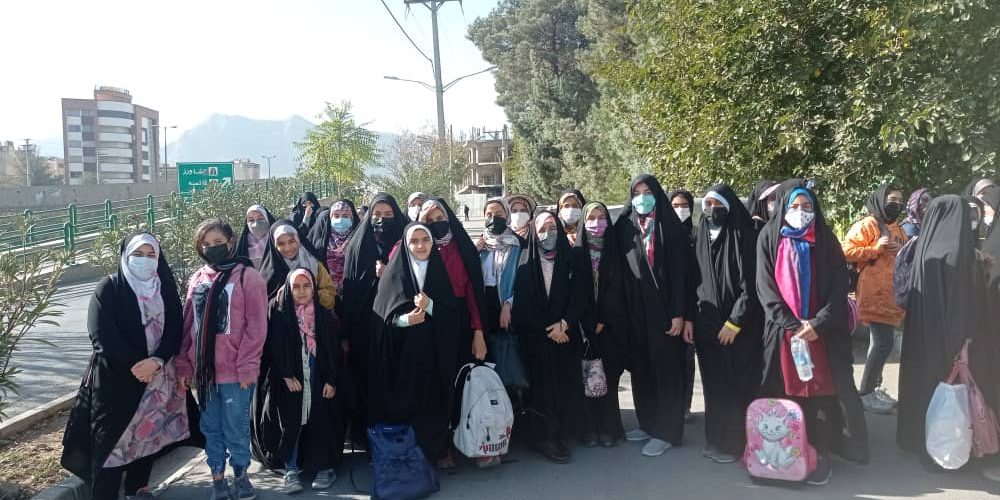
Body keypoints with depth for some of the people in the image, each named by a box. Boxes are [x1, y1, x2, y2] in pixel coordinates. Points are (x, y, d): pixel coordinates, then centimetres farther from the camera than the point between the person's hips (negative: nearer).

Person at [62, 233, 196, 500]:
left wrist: (156, 360, -16)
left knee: (147, 434, 9)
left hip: (156, 377, 3)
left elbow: (175, 330, 0)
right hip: (115, 378, -3)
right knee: (110, 439, -5)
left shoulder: (165, 289, 5)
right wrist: (134, 364, -17)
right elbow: (101, 333, -12)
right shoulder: (109, 288, -4)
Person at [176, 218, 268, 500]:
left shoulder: (247, 276, -7)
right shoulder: (197, 280, 10)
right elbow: (188, 325, 11)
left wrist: (247, 368, -15)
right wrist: (183, 365, 5)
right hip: (202, 370, 5)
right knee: (211, 428, 14)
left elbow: (256, 327, -11)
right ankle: (217, 476, 29)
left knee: (236, 429, 7)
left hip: (234, 371, -5)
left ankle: (241, 474, 25)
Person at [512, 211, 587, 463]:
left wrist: (564, 324, -13)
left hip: (567, 334, 2)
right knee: (546, 386, -5)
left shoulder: (571, 260, 7)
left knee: (570, 386, -4)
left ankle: (554, 436, 12)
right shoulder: (527, 264, 3)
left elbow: (579, 296, 0)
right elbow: (523, 303, -2)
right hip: (537, 337, -2)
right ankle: (549, 440, 10)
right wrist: (548, 329, -7)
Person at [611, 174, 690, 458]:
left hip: (663, 309, -4)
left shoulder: (670, 226, -2)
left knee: (665, 369, 0)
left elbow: (680, 271, -6)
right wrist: (619, 312, 2)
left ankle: (666, 431, 6)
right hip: (634, 310, 4)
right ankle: (647, 423, 22)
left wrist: (679, 313, -13)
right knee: (641, 369, 10)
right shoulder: (624, 228, 9)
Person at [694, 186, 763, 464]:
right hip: (707, 323, 6)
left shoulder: (744, 238, -8)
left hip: (737, 325, -6)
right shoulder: (701, 238, 10)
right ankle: (716, 439, 20)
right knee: (714, 385, 10)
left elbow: (751, 286, -13)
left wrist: (733, 322, -16)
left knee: (736, 385, 0)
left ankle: (734, 443, 9)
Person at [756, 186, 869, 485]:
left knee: (821, 391, -2)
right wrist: (792, 324, -12)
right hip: (782, 330, 0)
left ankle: (820, 454, 6)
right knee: (785, 393, 2)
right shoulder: (769, 238, 5)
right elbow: (765, 286, -2)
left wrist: (818, 324, -13)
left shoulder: (825, 240, 6)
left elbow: (839, 286, 0)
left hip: (821, 330, 0)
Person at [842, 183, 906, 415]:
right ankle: (865, 393, -3)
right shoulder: (867, 225, -7)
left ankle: (875, 388, 21)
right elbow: (847, 252, -15)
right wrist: (876, 248, -19)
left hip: (892, 295, 9)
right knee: (884, 343, -12)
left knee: (882, 342, 11)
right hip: (874, 295, -9)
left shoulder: (897, 229, 20)